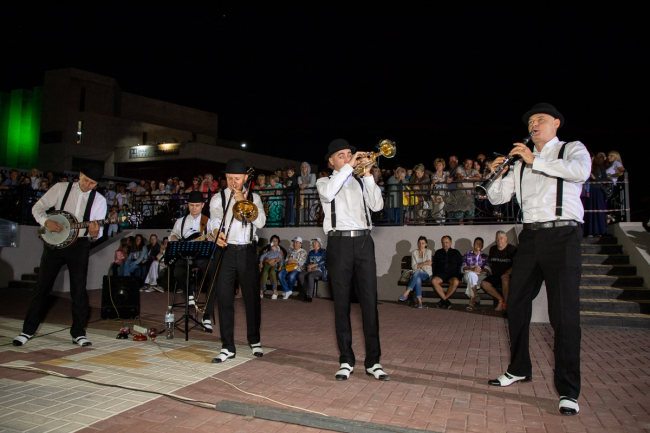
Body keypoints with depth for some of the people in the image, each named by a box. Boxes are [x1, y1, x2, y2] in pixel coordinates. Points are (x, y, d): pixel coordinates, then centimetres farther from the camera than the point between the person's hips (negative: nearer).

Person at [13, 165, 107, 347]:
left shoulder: (99, 200, 1)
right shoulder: (61, 188, 1)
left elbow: (98, 229, -2)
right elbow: (38, 207, 2)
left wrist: (95, 233, -26)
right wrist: (47, 222, -16)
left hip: (79, 245, 0)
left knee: (79, 290, 0)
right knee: (42, 287, 5)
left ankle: (78, 332, 11)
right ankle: (28, 330, 19)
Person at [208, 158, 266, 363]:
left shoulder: (253, 197, 10)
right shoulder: (218, 198, 8)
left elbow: (260, 222, -3)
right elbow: (215, 219, -5)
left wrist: (243, 201, -11)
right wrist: (217, 233, -26)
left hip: (248, 252, 1)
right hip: (226, 252, -1)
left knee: (252, 297, 7)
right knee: (224, 298, -3)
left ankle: (254, 340, 25)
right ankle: (227, 347, 7)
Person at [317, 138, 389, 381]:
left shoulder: (360, 181, 20)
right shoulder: (325, 182, 13)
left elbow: (377, 205, 4)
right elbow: (328, 193, -12)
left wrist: (368, 175, 0)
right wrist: (349, 167, -8)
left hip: (364, 242, 2)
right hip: (340, 243, -2)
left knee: (369, 302, 0)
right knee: (341, 303, 1)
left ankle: (373, 361, 8)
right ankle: (346, 361, 11)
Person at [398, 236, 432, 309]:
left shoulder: (428, 252, -1)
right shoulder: (414, 252, 8)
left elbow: (427, 267, -7)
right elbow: (413, 266, -3)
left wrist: (418, 265, -3)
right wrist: (424, 263, -14)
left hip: (426, 275, -2)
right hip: (417, 275, 2)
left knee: (417, 273, -36)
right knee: (418, 279, -37)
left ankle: (406, 294, -41)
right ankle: (419, 302, -41)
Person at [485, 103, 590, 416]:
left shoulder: (572, 149, 7)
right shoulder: (521, 163, 18)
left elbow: (581, 171, -17)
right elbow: (498, 197, 13)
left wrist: (536, 161, -16)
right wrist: (495, 174, -5)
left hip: (562, 235, -5)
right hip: (530, 237, 5)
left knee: (564, 313, -7)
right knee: (516, 306, 9)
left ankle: (568, 390, 2)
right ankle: (519, 370, 27)